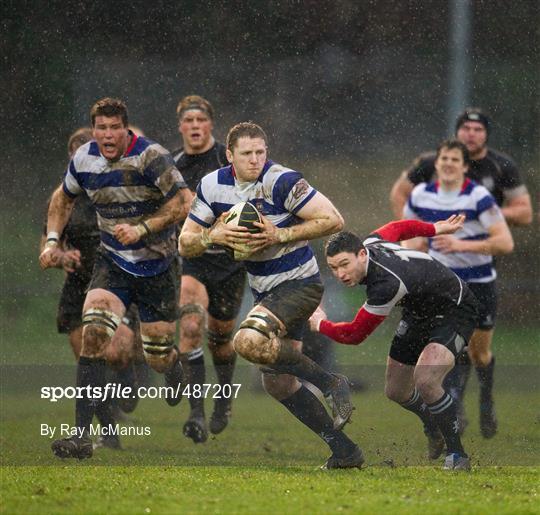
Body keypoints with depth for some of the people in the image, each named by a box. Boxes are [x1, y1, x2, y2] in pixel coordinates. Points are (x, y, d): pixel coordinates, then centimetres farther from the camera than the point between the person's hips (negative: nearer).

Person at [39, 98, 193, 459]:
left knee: (158, 358, 5)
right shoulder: (84, 159, -3)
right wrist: (53, 240, 6)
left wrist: (143, 229, -27)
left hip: (157, 266, -3)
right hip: (112, 264, 3)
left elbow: (183, 202, -18)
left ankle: (174, 366, 48)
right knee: (93, 332, -22)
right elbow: (64, 198, 17)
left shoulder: (150, 157, -19)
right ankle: (82, 434, -24)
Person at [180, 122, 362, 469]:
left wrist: (280, 235, -24)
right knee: (278, 384, 8)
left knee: (249, 342, -30)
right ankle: (344, 450, 16)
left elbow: (333, 220, -19)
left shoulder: (282, 181, -18)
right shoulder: (213, 186, 0)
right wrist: (213, 235, -18)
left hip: (299, 282, -8)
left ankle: (331, 384, -14)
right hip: (265, 291, 8)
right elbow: (186, 244, 3)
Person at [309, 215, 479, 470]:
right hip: (418, 312, 9)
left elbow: (354, 334, -25)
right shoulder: (370, 243, -14)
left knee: (425, 381, -31)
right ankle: (433, 428, 45)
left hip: (454, 311, -9)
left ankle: (457, 454, -16)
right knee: (396, 390, 13)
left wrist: (320, 324, -5)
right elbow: (399, 227, 9)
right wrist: (434, 228, 29)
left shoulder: (386, 284, -39)